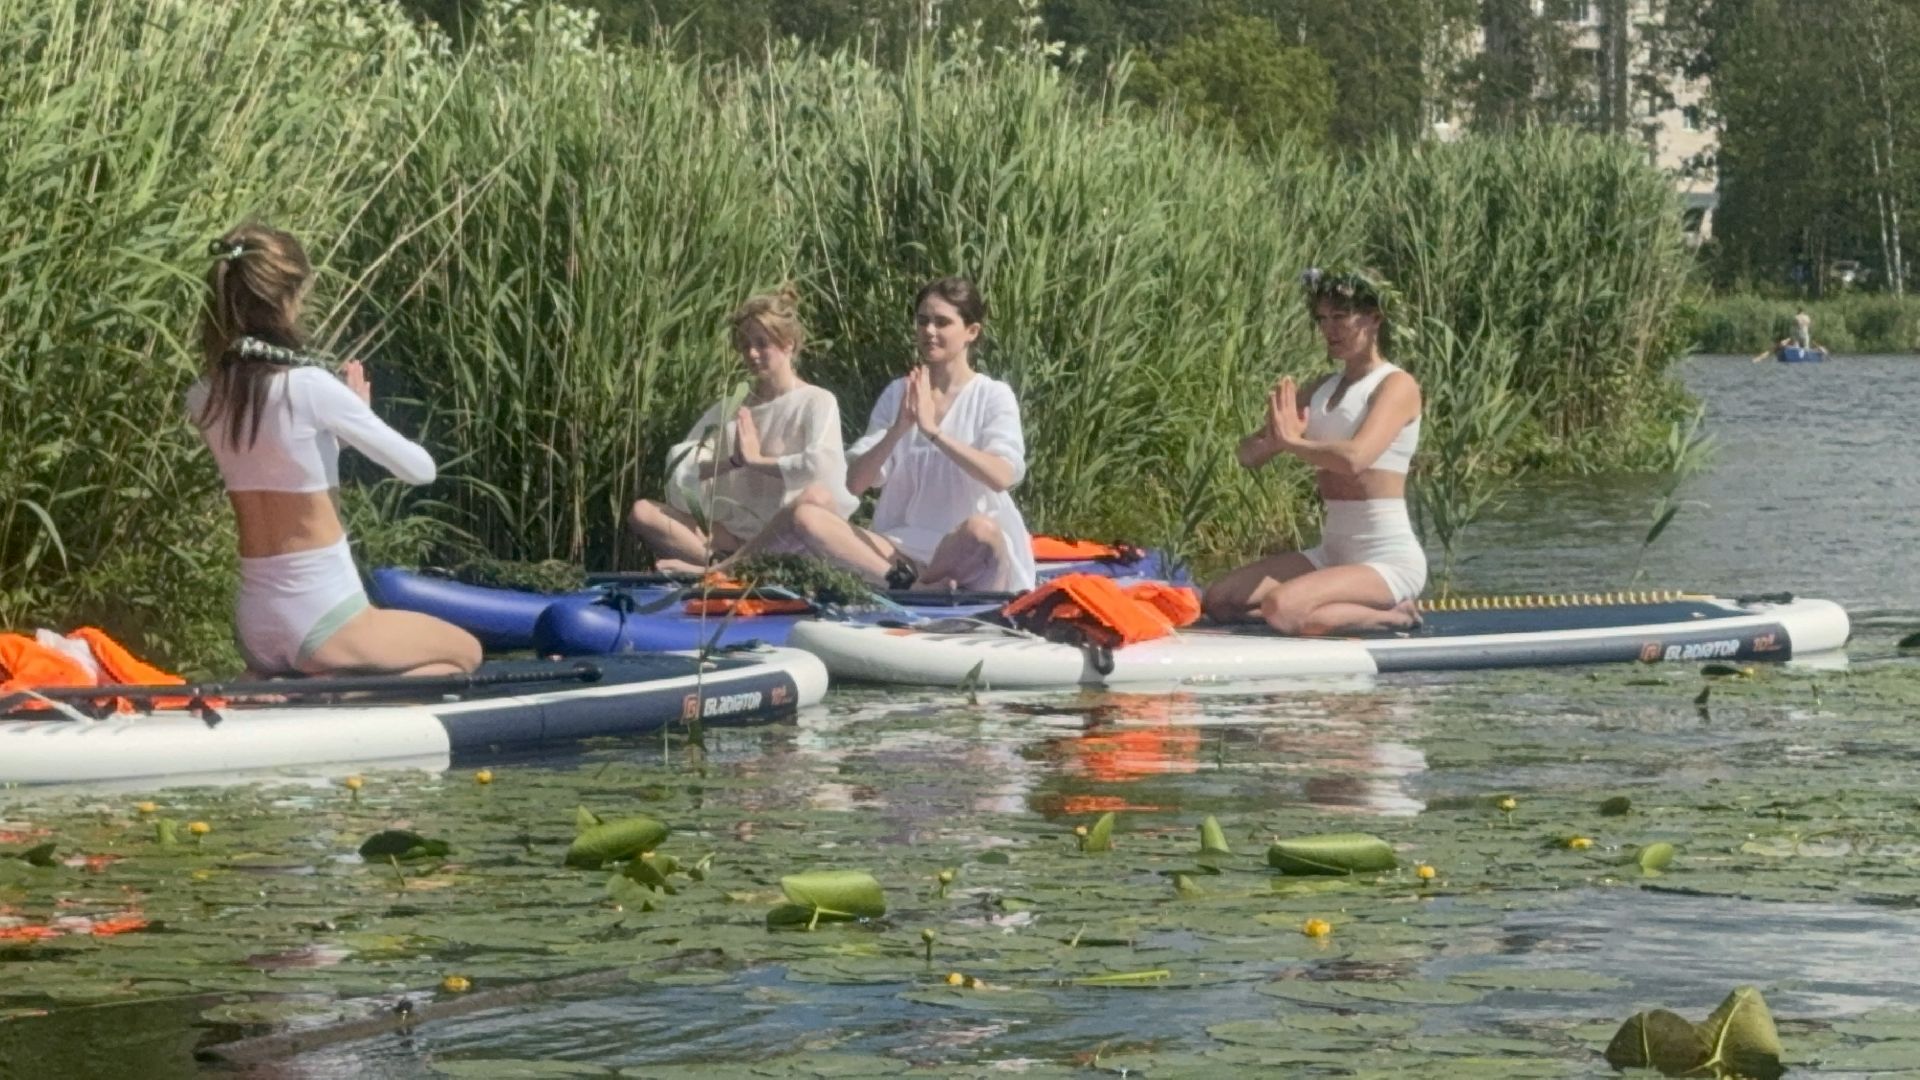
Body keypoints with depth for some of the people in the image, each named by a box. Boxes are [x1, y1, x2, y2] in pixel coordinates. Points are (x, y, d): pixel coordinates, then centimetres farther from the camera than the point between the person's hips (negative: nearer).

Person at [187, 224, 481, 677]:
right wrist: (360, 408, 8)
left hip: (255, 629, 6)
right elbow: (420, 468, -6)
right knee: (465, 651, 17)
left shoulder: (203, 399, 2)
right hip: (320, 620, -6)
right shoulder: (310, 388, -16)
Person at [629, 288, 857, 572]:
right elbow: (678, 468, 1)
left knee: (818, 496, -37)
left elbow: (821, 464, -20)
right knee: (642, 512, -13)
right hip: (735, 532, 5)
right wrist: (732, 461, -15)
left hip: (787, 537, -5)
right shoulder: (730, 408, 14)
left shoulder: (816, 402, 1)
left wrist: (756, 460, -10)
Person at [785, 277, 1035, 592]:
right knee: (806, 515, -20)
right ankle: (914, 583, -30)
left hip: (965, 552, -4)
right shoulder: (897, 394, 11)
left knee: (981, 530, -40)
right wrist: (897, 430, -15)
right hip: (904, 545, 4)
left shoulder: (992, 395, 1)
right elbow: (855, 483, 1)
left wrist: (933, 430, -24)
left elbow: (1002, 477, -18)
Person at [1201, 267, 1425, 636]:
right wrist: (1275, 437, -16)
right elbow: (1249, 455, 7)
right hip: (1333, 551, 9)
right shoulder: (1321, 389, 14)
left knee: (1282, 610, -31)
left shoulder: (1397, 386, -9)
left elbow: (1354, 458, -28)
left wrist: (1292, 441, -12)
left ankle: (1391, 616, -6)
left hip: (1389, 559, -9)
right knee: (1219, 601, -2)